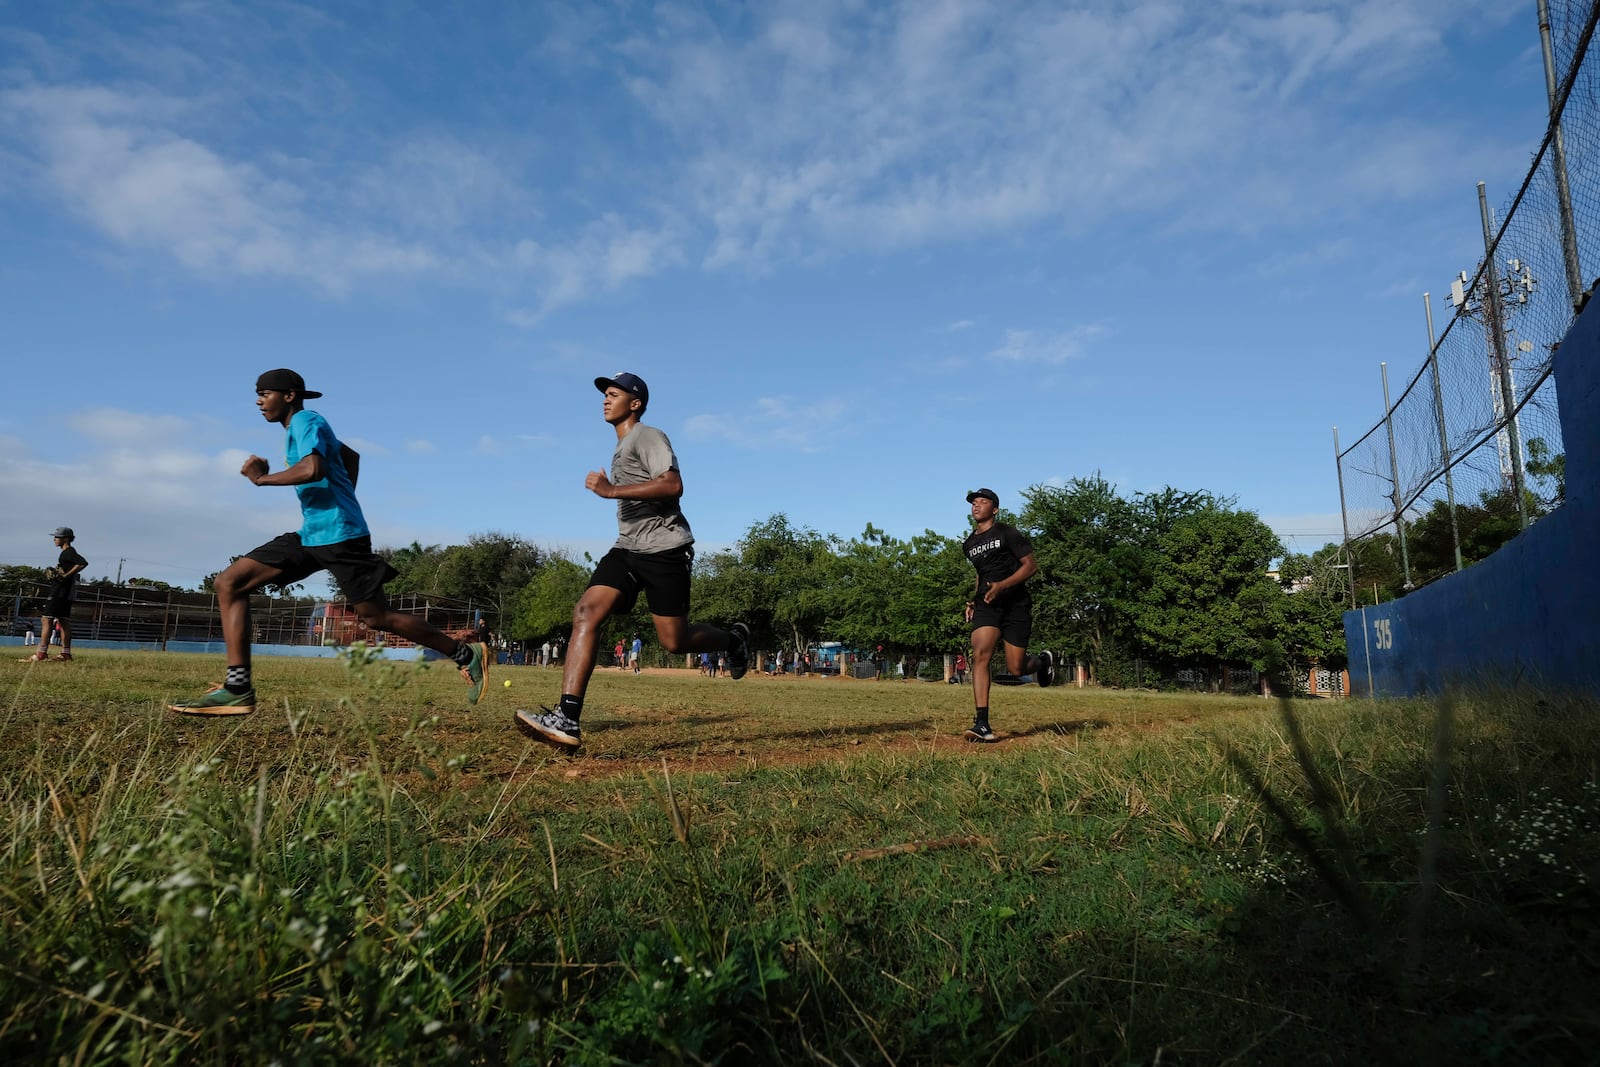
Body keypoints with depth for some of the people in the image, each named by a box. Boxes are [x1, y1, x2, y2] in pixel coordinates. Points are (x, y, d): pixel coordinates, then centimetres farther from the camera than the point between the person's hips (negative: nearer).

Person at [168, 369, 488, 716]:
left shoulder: (306, 421, -8)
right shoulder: (303, 427, 21)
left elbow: (313, 469, -27)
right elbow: (351, 456, 36)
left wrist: (262, 478, -14)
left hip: (338, 536, -10)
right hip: (310, 535, 10)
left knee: (376, 617, -6)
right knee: (228, 583, 1)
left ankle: (466, 654, 7)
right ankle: (238, 687, -5)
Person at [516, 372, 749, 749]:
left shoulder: (648, 436, -6)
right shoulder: (622, 448, 24)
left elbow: (673, 485, -22)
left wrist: (611, 490, -23)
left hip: (663, 549, -8)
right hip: (627, 548, 8)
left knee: (674, 641, -3)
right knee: (586, 612, -15)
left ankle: (733, 639, 30)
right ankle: (567, 718, -23)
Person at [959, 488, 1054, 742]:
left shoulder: (1007, 533, -3)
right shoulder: (969, 544, 15)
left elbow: (1031, 565, -7)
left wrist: (1002, 585, -20)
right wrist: (974, 601, 14)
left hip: (1016, 604, -4)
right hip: (986, 606, 4)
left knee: (1016, 668, -4)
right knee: (979, 655, -20)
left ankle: (1043, 661, 35)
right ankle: (982, 724, -23)